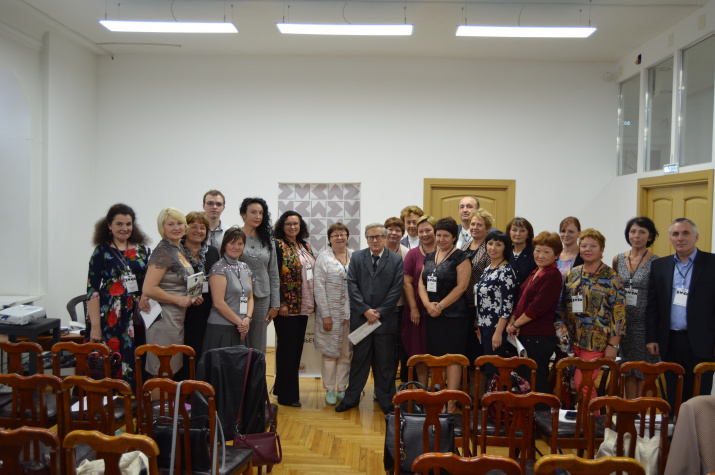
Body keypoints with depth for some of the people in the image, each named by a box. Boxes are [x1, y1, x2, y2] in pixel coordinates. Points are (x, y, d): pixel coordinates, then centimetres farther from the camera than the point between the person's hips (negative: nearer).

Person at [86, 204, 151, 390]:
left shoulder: (142, 250, 10)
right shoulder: (102, 252, -1)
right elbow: (92, 290, -6)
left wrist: (146, 295, -8)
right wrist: (95, 326, -12)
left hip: (136, 317, 3)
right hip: (110, 318, -3)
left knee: (135, 365, 4)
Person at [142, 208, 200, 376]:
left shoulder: (179, 249, 13)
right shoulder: (163, 252, -15)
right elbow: (148, 289, -23)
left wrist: (191, 298, 9)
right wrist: (178, 299, -15)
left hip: (178, 317, 9)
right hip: (164, 318, -9)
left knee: (174, 367, 14)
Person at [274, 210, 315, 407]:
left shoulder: (306, 246, 14)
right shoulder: (278, 246, -8)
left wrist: (313, 301, 12)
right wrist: (280, 303, -19)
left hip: (303, 306, 7)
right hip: (287, 307, -7)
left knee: (297, 347, 13)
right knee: (288, 348, -2)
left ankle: (281, 387, 27)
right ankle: (287, 396, 8)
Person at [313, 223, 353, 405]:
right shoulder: (324, 258, -1)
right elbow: (319, 288, -5)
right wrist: (325, 315, -10)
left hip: (351, 313, 3)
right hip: (331, 313, -3)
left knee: (346, 353, 9)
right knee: (330, 353, 4)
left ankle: (342, 389, 21)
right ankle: (329, 390, 16)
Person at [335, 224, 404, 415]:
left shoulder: (396, 259, 2)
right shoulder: (357, 257, 5)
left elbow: (397, 289, -4)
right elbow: (352, 285, -2)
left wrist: (380, 312, -10)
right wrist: (365, 310, -10)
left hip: (385, 319, -1)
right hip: (361, 318, 1)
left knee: (385, 361, 8)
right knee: (359, 359, 10)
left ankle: (386, 400, 21)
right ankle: (351, 398, 21)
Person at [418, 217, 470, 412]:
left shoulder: (460, 257, -5)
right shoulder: (429, 257, 14)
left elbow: (461, 286, -11)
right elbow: (421, 282, 10)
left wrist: (440, 305, -13)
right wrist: (427, 304, -7)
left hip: (454, 316, -6)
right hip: (431, 315, 6)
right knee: (436, 357, 10)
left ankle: (450, 402, 0)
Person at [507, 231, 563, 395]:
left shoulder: (553, 276, -13)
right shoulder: (534, 273, 15)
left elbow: (537, 308, -19)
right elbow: (521, 300, 16)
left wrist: (515, 324, -9)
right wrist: (512, 321, 0)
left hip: (540, 338, -9)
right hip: (524, 336, 9)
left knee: (537, 383, -2)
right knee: (524, 380, 16)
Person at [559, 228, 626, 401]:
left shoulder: (611, 277, -5)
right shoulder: (572, 274, 10)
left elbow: (619, 313, -8)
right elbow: (564, 306, 16)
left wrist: (613, 345, -12)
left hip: (597, 341, -5)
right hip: (573, 340, 5)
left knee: (581, 382, -11)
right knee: (586, 384, 10)